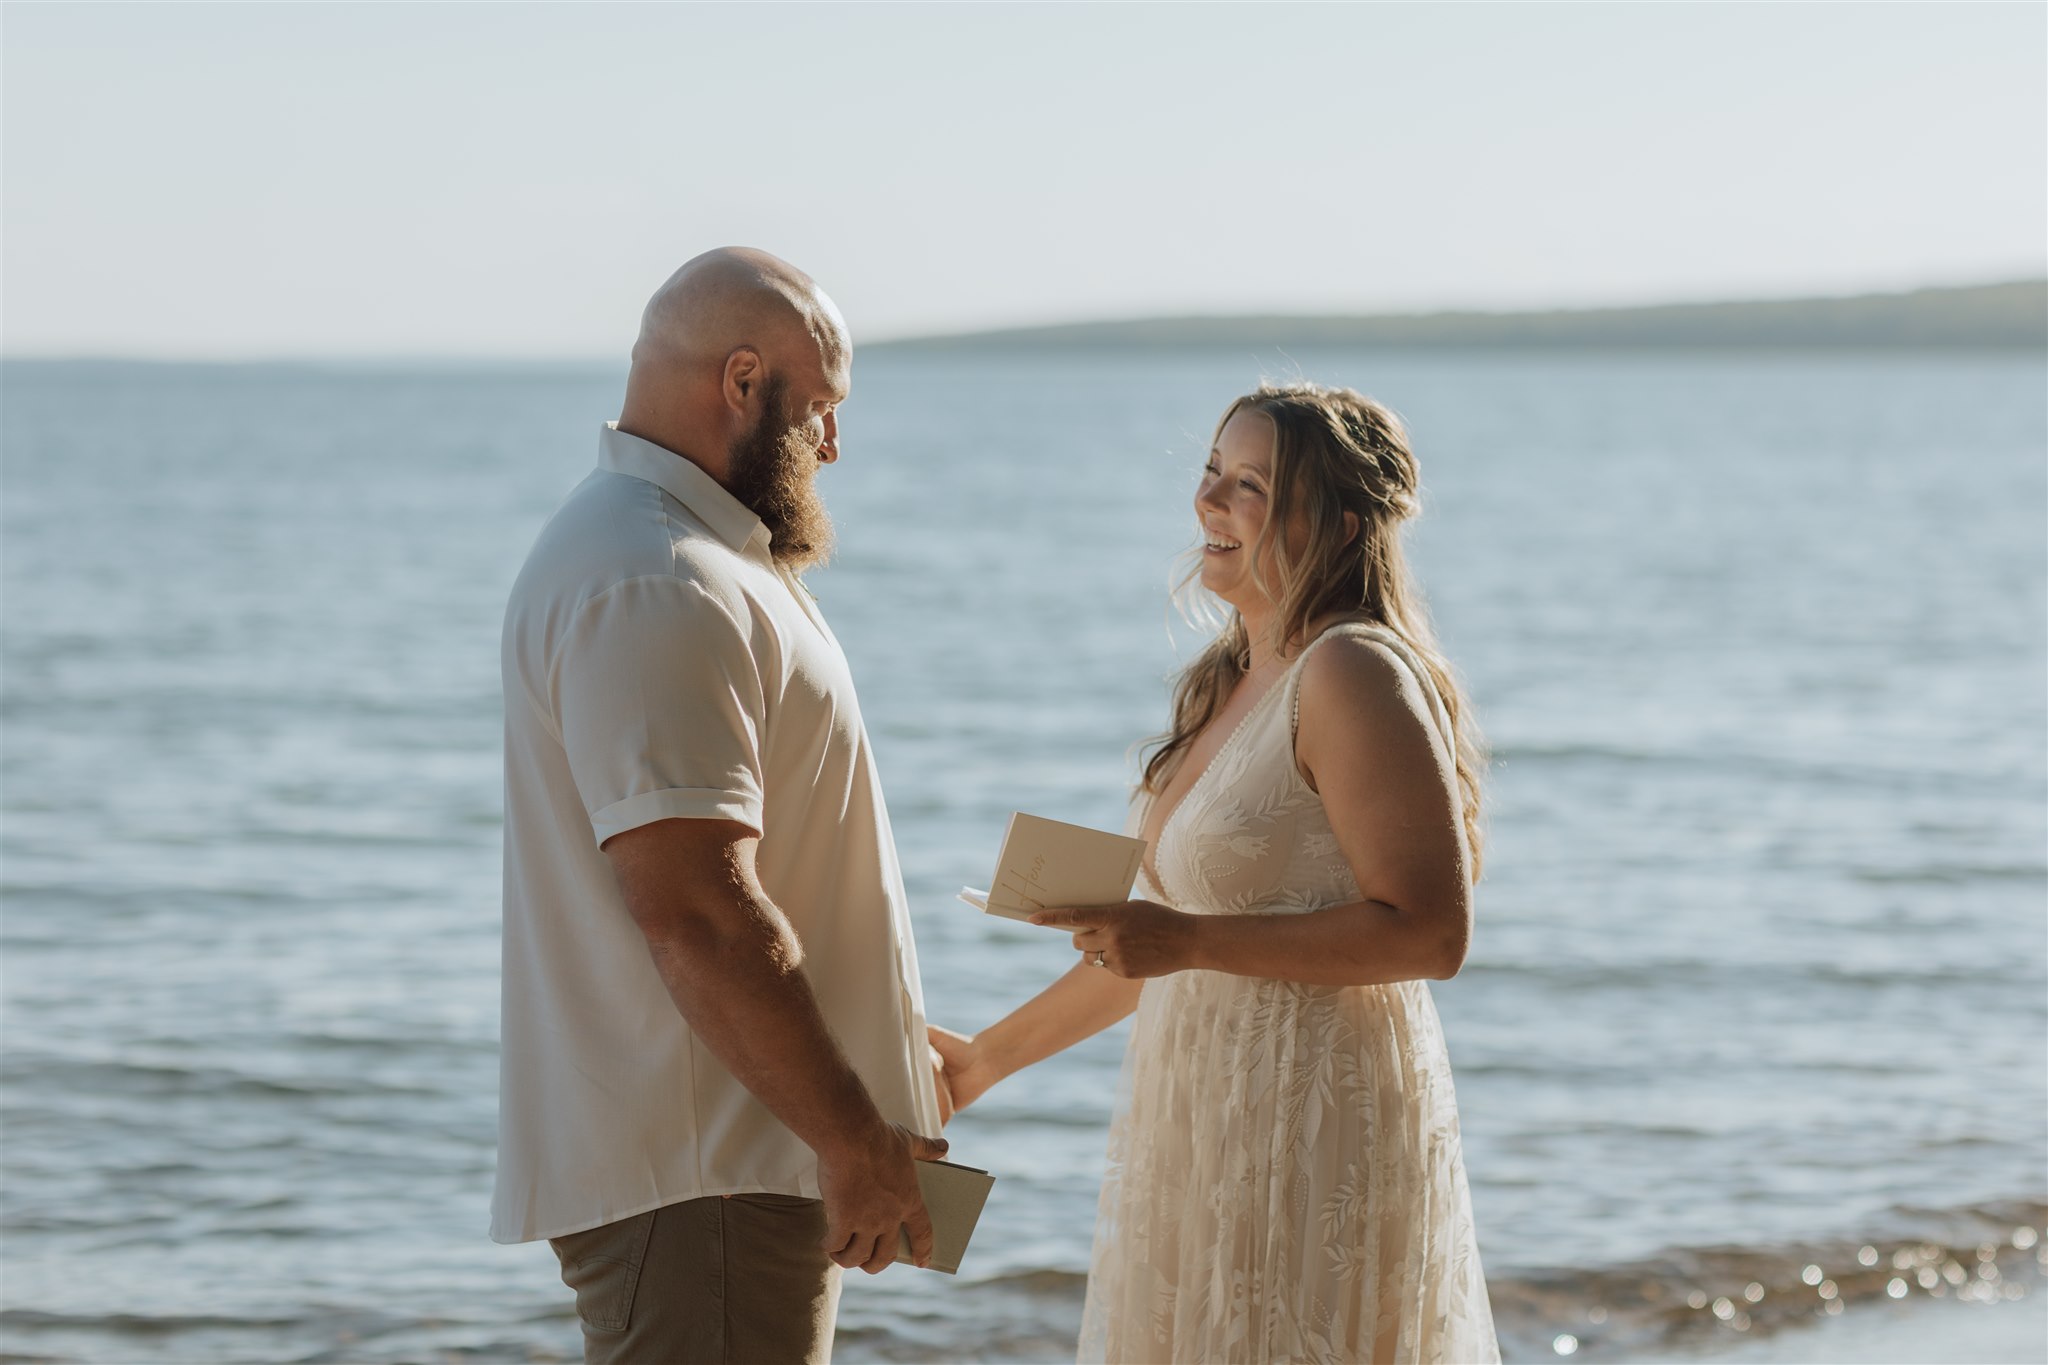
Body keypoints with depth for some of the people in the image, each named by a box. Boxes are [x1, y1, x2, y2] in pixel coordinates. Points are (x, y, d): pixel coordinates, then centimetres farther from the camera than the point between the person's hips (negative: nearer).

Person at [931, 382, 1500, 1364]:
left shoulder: (1353, 675, -14)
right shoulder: (1228, 686, 14)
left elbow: (1430, 931, -21)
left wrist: (1190, 941, -23)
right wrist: (988, 1057, 25)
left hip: (1317, 1127, -9)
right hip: (1199, 1127, 9)